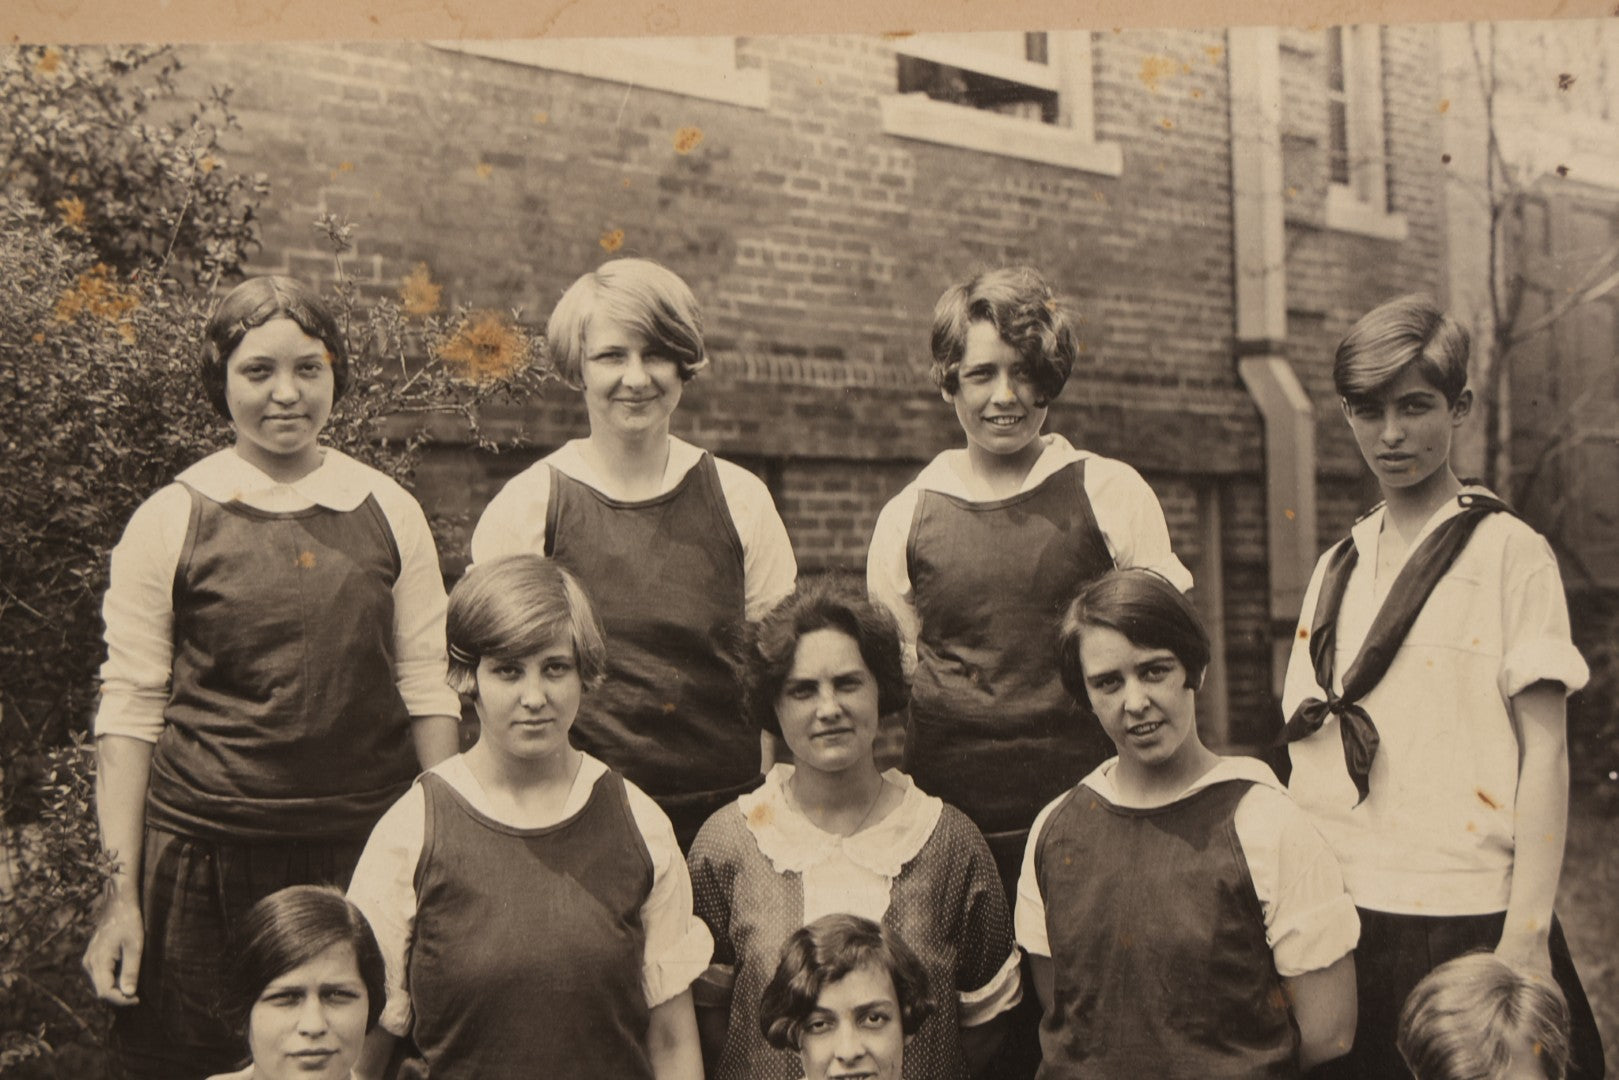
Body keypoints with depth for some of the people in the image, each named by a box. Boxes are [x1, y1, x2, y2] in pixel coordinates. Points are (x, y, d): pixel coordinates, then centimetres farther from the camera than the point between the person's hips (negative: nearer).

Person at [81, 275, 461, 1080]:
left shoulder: (389, 511, 4)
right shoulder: (171, 520, -2)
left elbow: (426, 688, 7)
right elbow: (129, 708, 0)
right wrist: (120, 891, -3)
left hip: (364, 848, 2)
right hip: (206, 852, -1)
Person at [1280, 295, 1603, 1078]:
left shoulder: (1509, 551, -3)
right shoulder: (1336, 567, 12)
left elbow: (1544, 751, -7)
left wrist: (1526, 931, -12)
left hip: (1464, 922, -4)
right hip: (1333, 919, 5)